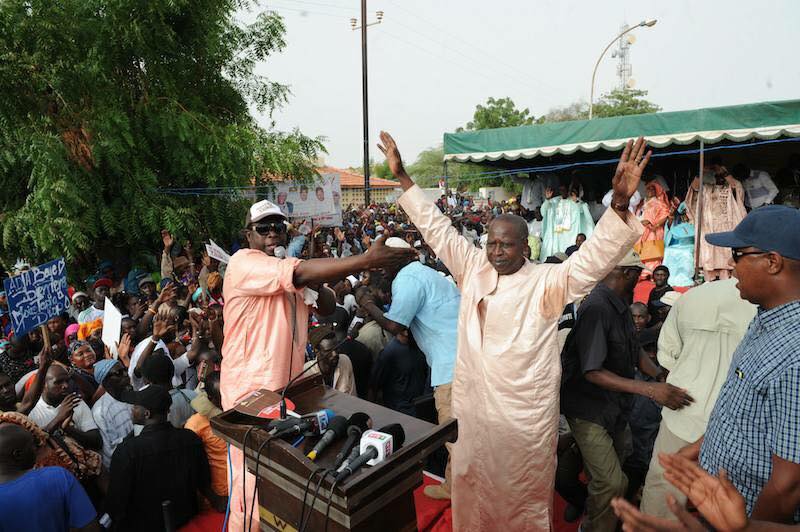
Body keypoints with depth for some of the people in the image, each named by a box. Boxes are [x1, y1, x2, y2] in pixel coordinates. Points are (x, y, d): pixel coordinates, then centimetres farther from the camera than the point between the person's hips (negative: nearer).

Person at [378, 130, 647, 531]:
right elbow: (436, 228, 3)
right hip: (471, 404, 4)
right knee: (472, 486, 22)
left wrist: (620, 204, -38)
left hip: (526, 411, -3)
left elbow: (595, 256, -21)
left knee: (525, 494, 16)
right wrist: (402, 178, 2)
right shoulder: (472, 269, 1)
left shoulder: (548, 281, -10)